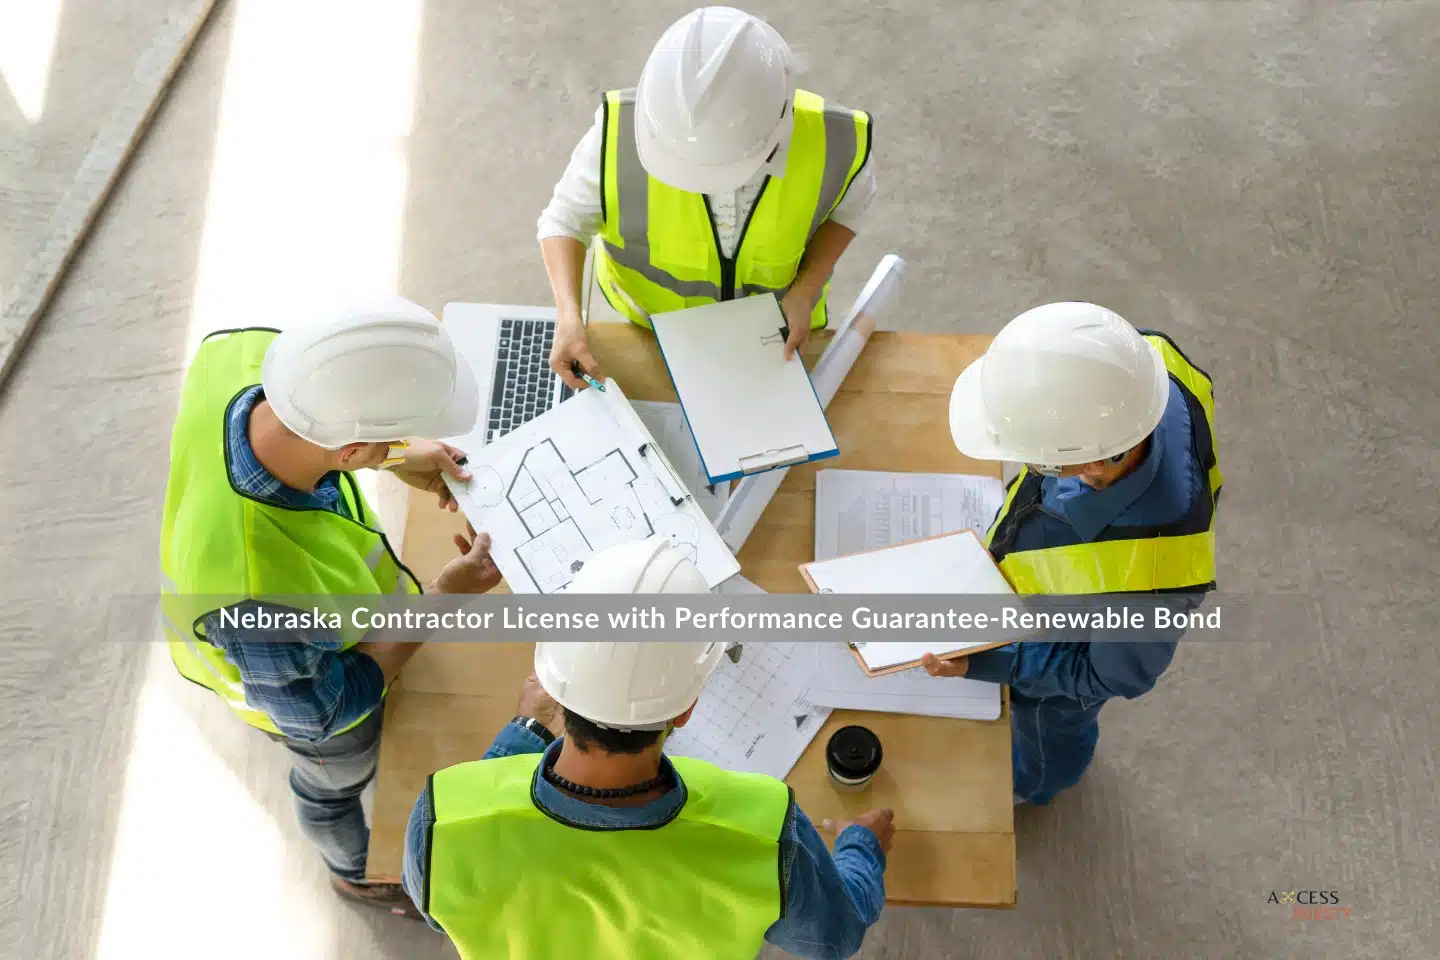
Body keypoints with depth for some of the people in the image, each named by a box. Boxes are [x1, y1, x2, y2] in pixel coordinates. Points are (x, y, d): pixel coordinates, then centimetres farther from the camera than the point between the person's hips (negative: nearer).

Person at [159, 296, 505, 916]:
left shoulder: (240, 352, -36)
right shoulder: (261, 595, -51)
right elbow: (317, 713, -28)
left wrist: (399, 460, -13)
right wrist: (444, 598, -26)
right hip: (306, 686, -5)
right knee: (338, 779, 30)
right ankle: (356, 871, 65)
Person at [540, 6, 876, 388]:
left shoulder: (833, 141, -36)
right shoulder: (623, 133, -40)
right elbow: (567, 217, -22)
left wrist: (805, 291, -23)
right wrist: (569, 317, -38)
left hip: (775, 312, 1)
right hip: (655, 309, 0)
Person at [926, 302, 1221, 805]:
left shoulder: (1142, 581, -50)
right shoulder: (1152, 361, -37)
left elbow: (1116, 674, -26)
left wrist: (984, 663, -26)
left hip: (1068, 653, -5)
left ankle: (1034, 782, 67)